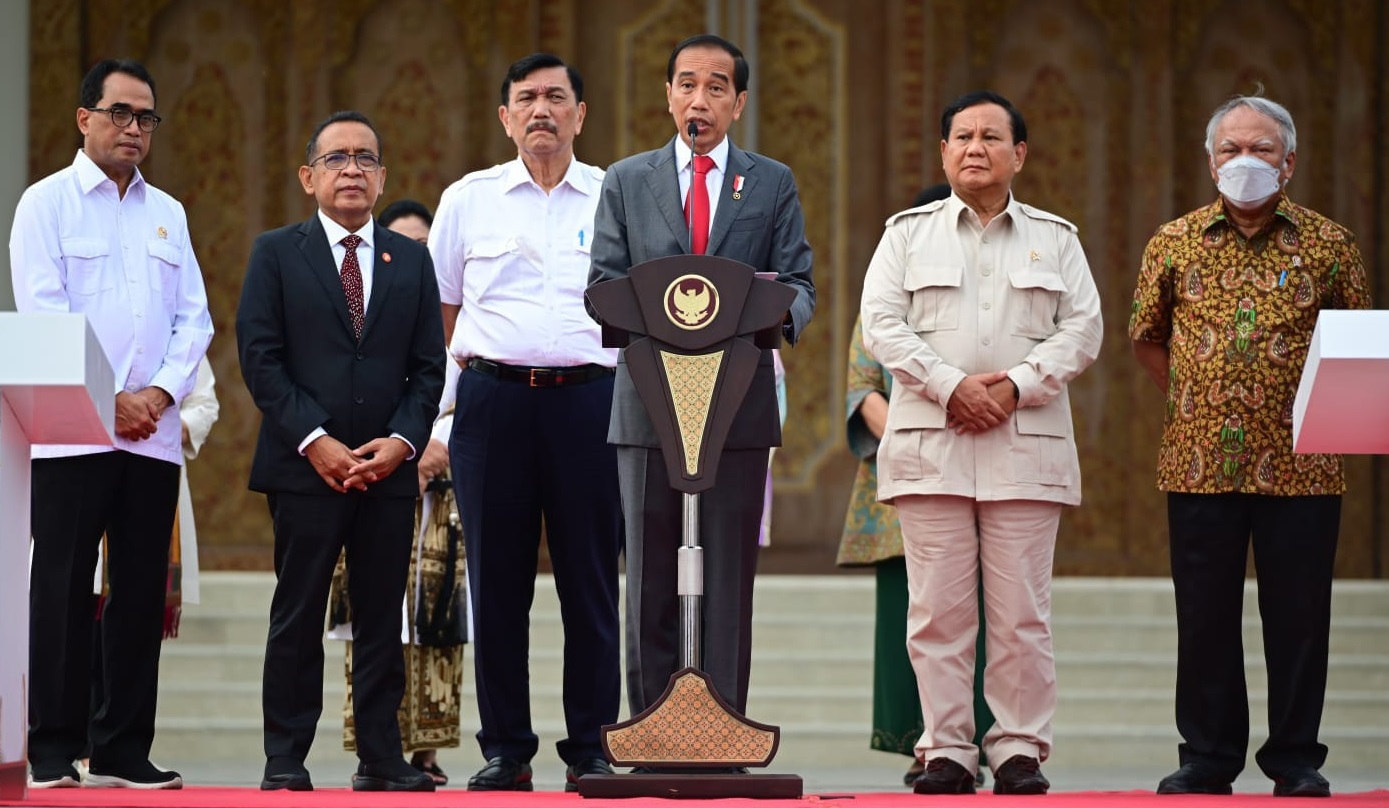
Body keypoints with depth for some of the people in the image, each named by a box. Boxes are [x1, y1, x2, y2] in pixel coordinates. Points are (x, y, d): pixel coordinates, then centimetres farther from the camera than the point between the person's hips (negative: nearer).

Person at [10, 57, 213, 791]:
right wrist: (108, 399, -13)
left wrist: (163, 390, -5)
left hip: (154, 436, 5)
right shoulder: (47, 202, 1)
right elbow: (42, 312, -8)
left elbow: (194, 317, 12)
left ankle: (124, 751, 7)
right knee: (61, 592, -5)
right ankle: (52, 752, -3)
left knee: (142, 594, 3)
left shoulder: (167, 214, 17)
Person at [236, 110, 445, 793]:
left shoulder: (412, 260, 14)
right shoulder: (276, 254, 5)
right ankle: (285, 759, 3)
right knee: (298, 615, -1)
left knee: (382, 616, 4)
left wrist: (400, 441, -7)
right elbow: (260, 357, -3)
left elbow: (428, 367, 9)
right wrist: (314, 441, -12)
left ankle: (381, 759, 8)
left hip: (390, 467, 3)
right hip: (305, 466, -3)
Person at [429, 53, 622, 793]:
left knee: (591, 580, -1)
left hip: (590, 399, -1)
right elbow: (439, 308, 17)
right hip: (494, 399, 1)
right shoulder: (468, 199, 10)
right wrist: (473, 363, 8)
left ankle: (590, 750, 5)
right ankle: (505, 750, 8)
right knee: (496, 580, 2)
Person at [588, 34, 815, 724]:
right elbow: (603, 285, 7)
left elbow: (800, 285, 7)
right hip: (648, 402, 0)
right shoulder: (626, 182, 12)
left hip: (739, 403, 0)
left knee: (729, 580, -1)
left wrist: (780, 309, -17)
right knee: (649, 582, 1)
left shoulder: (773, 184, 12)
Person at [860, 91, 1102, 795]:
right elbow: (881, 325, 1)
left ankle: (1020, 750, 3)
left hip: (1025, 443, 0)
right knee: (938, 610, -2)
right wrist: (951, 387, -12)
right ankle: (946, 750, 2)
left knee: (1021, 612, -2)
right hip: (929, 442, 0)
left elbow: (1082, 329, 5)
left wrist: (1015, 387, -10)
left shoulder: (1054, 238, 14)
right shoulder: (909, 233, 12)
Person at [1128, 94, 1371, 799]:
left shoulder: (1328, 245, 4)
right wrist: (1188, 399, 7)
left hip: (1300, 467, -1)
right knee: (1205, 616, 5)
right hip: (1200, 463, 1)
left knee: (1297, 616, 2)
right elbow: (1147, 339, 17)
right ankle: (1207, 759, 14)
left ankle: (1297, 760, 12)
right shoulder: (1175, 244, 6)